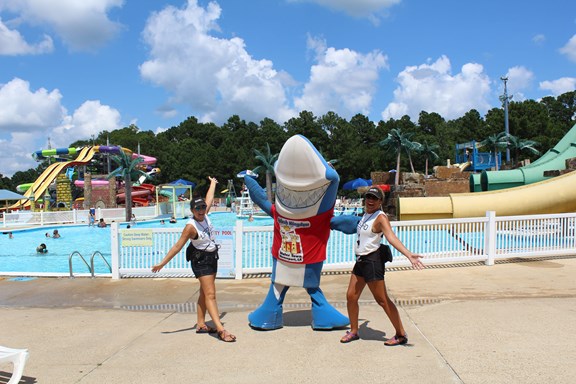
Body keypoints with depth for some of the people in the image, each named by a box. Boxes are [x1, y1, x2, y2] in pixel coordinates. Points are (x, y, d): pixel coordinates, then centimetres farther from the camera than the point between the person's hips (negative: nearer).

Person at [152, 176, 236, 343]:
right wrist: (162, 263, -22)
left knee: (205, 293, 13)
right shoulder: (190, 226, -20)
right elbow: (178, 246, -21)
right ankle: (220, 329, -20)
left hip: (212, 258, 8)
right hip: (201, 261, -8)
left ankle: (201, 325, 22)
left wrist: (213, 183, 32)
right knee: (210, 294, -14)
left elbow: (209, 198, 16)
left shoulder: (204, 215, -1)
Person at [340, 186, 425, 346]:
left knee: (382, 300, -2)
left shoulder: (380, 217, -16)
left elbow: (392, 237, -30)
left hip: (372, 261, -8)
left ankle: (401, 335, 11)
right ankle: (354, 331, 27)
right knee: (351, 296, 11)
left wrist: (409, 254, -45)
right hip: (360, 260, 8)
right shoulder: (366, 213, 9)